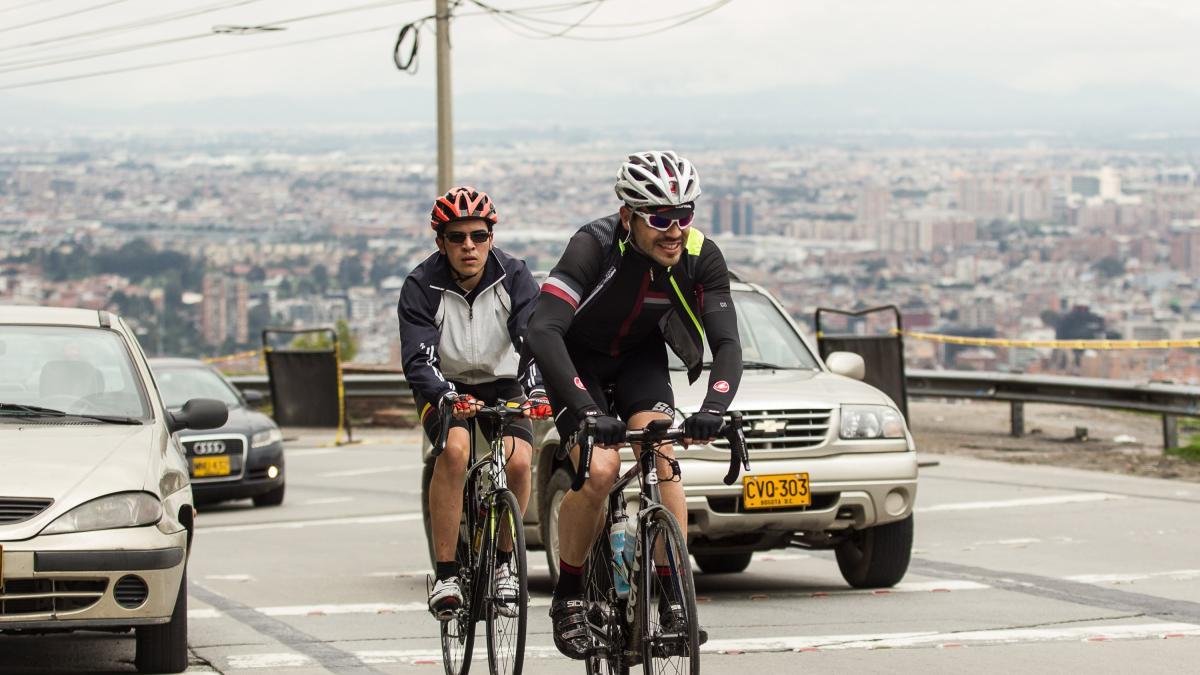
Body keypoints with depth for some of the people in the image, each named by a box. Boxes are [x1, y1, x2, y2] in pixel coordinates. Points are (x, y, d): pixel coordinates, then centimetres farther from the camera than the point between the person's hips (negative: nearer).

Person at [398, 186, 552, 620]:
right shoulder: (422, 286, -18)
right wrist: (447, 397, -45)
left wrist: (537, 389, -44)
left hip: (502, 385, 2)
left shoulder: (513, 277, -14)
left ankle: (501, 562, 0)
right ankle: (445, 573, -26)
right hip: (446, 390, -1)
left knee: (518, 459, -25)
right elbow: (417, 359, -25)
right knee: (455, 448, -32)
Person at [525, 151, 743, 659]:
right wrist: (586, 411, -54)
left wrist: (714, 407, -46)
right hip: (579, 357, -3)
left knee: (662, 459, -19)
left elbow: (727, 342, -26)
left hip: (641, 356, 3)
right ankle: (568, 595, -2)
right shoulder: (594, 247, -34)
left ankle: (674, 598, -11)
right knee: (599, 469, -21)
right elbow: (543, 332, -44)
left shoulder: (701, 258, -23)